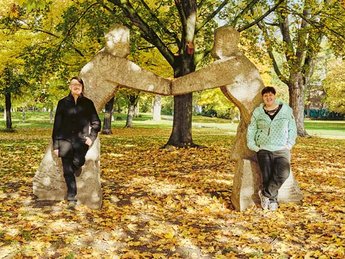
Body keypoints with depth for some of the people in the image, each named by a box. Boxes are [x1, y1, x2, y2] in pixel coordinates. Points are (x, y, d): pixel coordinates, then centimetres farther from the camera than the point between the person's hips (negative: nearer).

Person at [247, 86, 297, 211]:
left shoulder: (286, 110, 7)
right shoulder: (258, 112, 9)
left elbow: (292, 130, 11)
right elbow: (251, 130, 12)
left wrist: (289, 145, 0)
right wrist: (253, 146, 0)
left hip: (281, 149, 0)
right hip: (263, 149, 1)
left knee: (283, 173, -27)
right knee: (267, 175, -20)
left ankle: (265, 194, -10)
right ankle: (272, 199, 0)